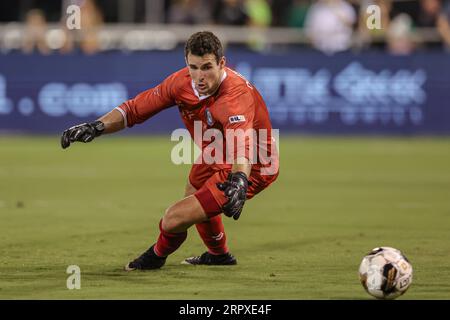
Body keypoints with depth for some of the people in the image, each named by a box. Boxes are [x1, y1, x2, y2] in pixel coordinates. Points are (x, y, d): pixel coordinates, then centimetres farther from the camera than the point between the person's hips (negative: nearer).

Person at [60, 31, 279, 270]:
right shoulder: (183, 81, -15)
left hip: (250, 169, -8)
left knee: (173, 219, -13)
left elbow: (243, 144, -55)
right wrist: (97, 127, -20)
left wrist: (239, 180, -74)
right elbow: (138, 107, -7)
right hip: (218, 156, 9)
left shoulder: (235, 96, -38)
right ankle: (219, 255, 63)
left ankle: (158, 254, 23)